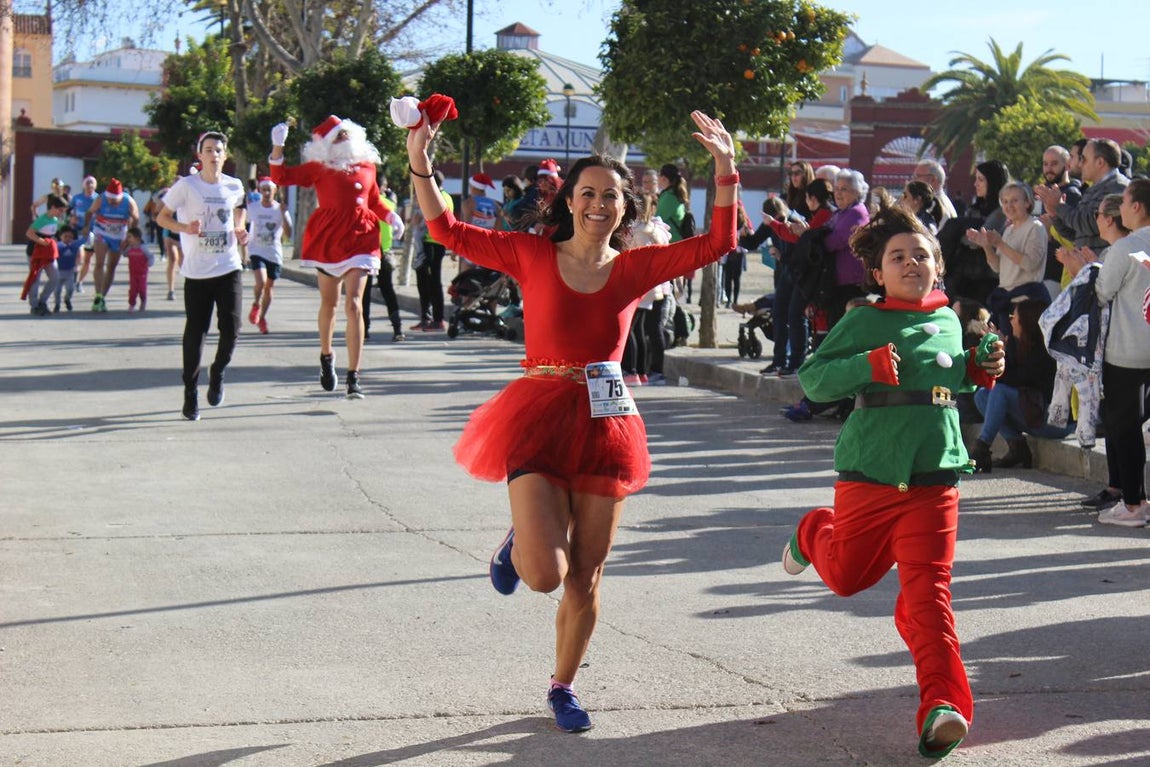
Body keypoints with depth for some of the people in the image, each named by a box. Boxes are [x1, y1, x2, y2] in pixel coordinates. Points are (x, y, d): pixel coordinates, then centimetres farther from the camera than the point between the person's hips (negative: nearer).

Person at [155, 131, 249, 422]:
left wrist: (240, 229, 6)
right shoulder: (186, 186, -5)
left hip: (229, 269, 2)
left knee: (231, 328, -8)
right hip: (197, 272, -2)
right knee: (195, 332, 0)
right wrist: (185, 228, -18)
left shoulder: (235, 186, 6)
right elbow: (162, 217, 1)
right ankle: (190, 392, 15)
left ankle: (217, 372, 22)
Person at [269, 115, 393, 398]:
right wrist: (278, 147, -13)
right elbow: (281, 177, -3)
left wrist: (390, 217, 9)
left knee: (354, 305, -11)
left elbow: (374, 200, 24)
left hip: (359, 239, 1)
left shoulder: (367, 166, 11)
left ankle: (354, 377, -12)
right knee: (329, 303, 12)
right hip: (328, 238, -1)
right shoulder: (319, 167, 3)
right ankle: (326, 356, 39)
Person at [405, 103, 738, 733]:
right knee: (545, 574, -16)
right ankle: (519, 542, 22)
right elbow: (449, 231, 3)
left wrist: (726, 169, -9)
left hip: (603, 425, 2)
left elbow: (717, 243, -1)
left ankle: (563, 687, 30)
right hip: (538, 420, -2)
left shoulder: (634, 268, 5)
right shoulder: (533, 255, 1)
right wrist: (419, 164, -7)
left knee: (584, 579, 8)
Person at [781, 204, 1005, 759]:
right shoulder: (864, 322, -5)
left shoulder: (947, 322, 11)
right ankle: (814, 534, 50)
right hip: (869, 475, -2)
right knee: (846, 578, 16)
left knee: (929, 591, -10)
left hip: (934, 478, 2)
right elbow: (812, 378, -11)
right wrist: (870, 365, -25)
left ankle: (943, 705, -15)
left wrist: (980, 372, 7)